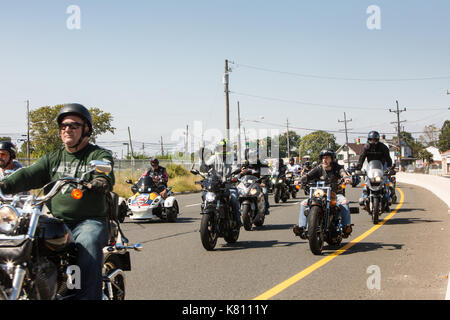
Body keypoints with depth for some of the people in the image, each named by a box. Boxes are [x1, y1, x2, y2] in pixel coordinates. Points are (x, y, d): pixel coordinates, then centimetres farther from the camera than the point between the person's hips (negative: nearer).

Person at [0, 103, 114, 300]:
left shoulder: (99, 155, 7)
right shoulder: (52, 158, 21)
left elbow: (106, 173, -14)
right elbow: (29, 175, 8)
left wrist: (101, 181, -39)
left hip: (89, 221, -5)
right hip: (56, 221, 5)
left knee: (88, 243, -35)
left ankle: (88, 296, -39)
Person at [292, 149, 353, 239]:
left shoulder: (337, 167, 0)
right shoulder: (319, 169, 4)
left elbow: (342, 172, -23)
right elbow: (308, 176, -9)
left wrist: (346, 178, -47)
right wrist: (300, 180, -30)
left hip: (336, 194, -3)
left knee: (344, 202, -34)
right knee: (304, 203, -15)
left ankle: (346, 225, -35)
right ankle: (302, 227, -16)